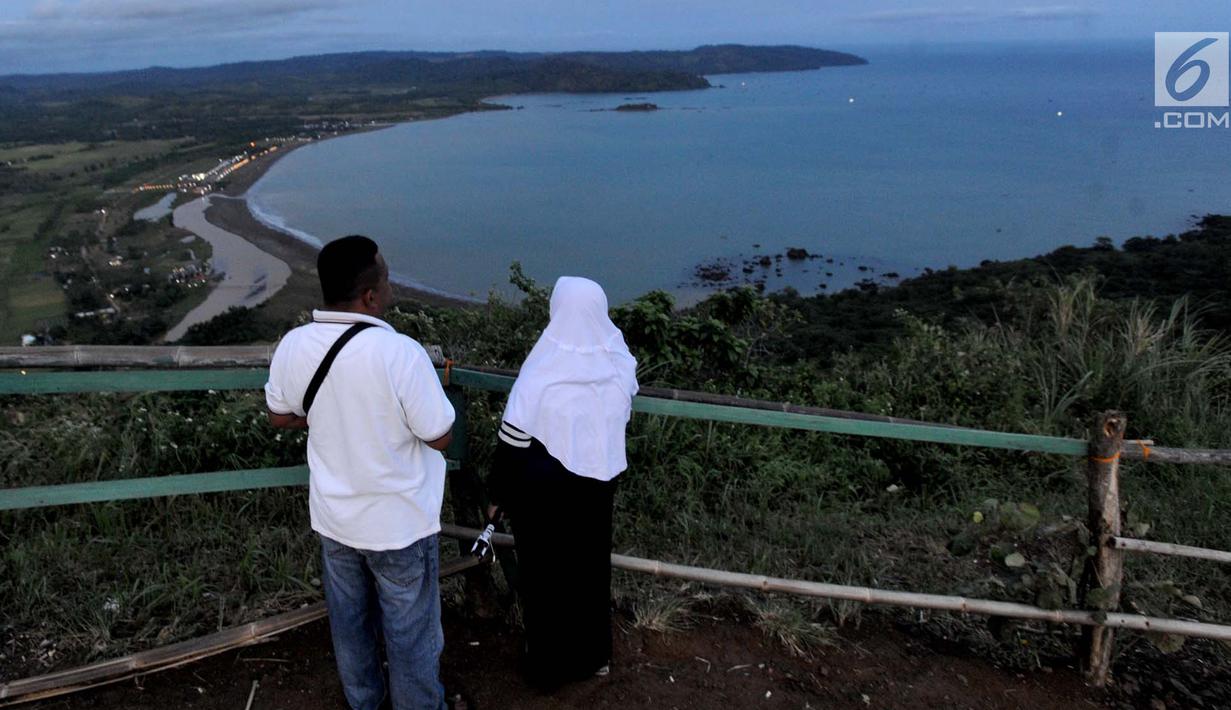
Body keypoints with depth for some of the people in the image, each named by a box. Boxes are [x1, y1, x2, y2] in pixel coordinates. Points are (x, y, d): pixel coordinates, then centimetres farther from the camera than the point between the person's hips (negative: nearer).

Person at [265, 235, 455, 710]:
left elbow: (280, 417, 5)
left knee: (349, 618, 25)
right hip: (399, 523, -5)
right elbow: (440, 437, -19)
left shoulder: (293, 346, -12)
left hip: (334, 515, 6)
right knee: (410, 627, 17)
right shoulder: (400, 353, -30)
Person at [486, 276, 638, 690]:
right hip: (596, 487, 4)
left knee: (545, 574, 13)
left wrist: (497, 494, -3)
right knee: (590, 567, 20)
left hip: (543, 494, -4)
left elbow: (513, 440, -15)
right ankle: (593, 655, 37)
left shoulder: (542, 373, -21)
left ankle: (549, 665, 29)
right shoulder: (618, 364, -9)